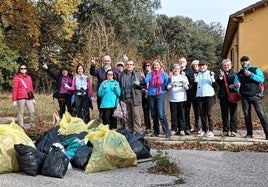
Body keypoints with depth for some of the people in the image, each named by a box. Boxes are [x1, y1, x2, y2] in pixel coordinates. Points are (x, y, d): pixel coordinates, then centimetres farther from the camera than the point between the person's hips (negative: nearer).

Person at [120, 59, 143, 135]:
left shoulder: (137, 73, 3)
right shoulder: (123, 74, 12)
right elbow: (121, 85, 16)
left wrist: (138, 84, -19)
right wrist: (122, 97, 6)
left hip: (135, 98, -4)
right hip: (126, 98, 4)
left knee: (136, 115, -8)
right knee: (129, 116, 9)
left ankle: (138, 132, -5)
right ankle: (131, 131, 17)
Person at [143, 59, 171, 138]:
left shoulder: (163, 74, 4)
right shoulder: (150, 74, 9)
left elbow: (167, 82, -9)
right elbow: (146, 81, -6)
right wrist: (143, 77, -23)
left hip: (160, 95, -3)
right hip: (151, 95, 3)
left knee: (161, 114, -14)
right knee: (153, 115, 8)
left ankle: (167, 131, -11)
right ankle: (156, 131, 20)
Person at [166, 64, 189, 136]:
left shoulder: (184, 77, 13)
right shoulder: (170, 78, 11)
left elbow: (187, 88, 8)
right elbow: (167, 88, 6)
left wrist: (185, 85, -13)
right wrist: (170, 86, -15)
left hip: (182, 99, 0)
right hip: (172, 99, 0)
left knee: (182, 114, -3)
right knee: (174, 115, 0)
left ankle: (182, 129, 1)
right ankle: (174, 129, 7)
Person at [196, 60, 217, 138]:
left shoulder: (210, 73, 4)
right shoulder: (197, 74, 13)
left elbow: (215, 86, 2)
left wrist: (213, 79, -15)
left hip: (209, 96, -3)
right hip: (199, 96, 3)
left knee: (209, 113, -7)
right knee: (202, 114, 5)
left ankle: (210, 131, -5)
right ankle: (204, 130, 13)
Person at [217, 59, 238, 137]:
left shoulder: (234, 74, 6)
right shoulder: (220, 74, 11)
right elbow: (217, 83, -5)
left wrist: (234, 85, -15)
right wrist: (221, 76, -19)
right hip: (223, 97, 2)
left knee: (233, 114, -1)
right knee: (224, 114, 5)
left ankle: (233, 131, 3)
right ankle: (225, 131, 11)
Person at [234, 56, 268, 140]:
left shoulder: (256, 70, 9)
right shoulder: (238, 74, 15)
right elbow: (236, 88, 11)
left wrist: (250, 75, -12)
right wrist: (236, 86, -13)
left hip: (255, 96, -3)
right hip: (244, 97, 3)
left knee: (261, 114, -10)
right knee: (247, 115, 4)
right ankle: (249, 133, 13)